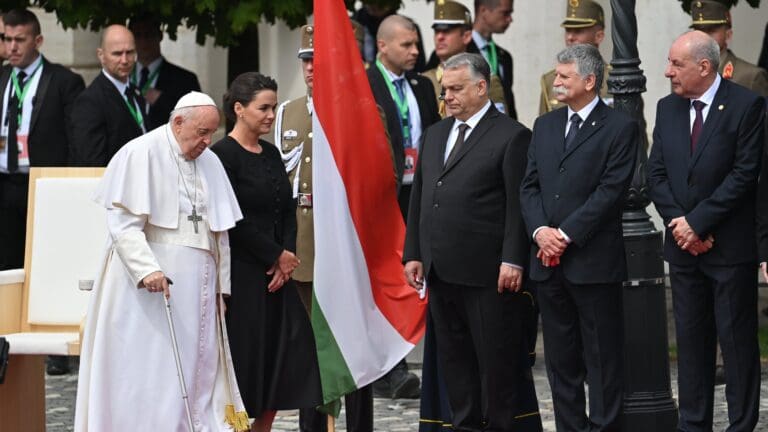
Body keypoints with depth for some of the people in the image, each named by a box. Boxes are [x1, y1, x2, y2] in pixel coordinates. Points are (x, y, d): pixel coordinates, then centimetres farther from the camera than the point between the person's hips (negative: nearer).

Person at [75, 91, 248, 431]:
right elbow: (123, 224, -13)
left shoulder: (210, 162, 13)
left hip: (199, 284, 6)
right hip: (149, 284, -6)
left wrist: (221, 286, 12)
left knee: (198, 373, 2)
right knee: (150, 373, -7)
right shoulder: (141, 154, -7)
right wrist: (148, 269, -25)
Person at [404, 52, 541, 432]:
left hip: (488, 273, -7)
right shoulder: (435, 134, 17)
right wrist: (413, 254, 11)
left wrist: (513, 261, -15)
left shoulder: (511, 136, -5)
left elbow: (518, 205, -10)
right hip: (441, 270, 7)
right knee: (453, 358, 11)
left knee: (499, 359, -2)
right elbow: (418, 198, 18)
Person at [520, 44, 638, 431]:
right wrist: (540, 231, -6)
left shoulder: (620, 128, -4)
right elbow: (529, 186, 12)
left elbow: (610, 191, -11)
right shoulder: (545, 126, 15)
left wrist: (566, 234, -14)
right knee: (560, 357, 9)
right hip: (548, 262, 6)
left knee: (602, 359, -1)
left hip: (594, 261, -6)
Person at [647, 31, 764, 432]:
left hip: (731, 246, -6)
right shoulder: (668, 108, 9)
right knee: (690, 338, 9)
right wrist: (679, 223, -7)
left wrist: (697, 222, -14)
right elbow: (657, 173, 7)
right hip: (684, 246, 6)